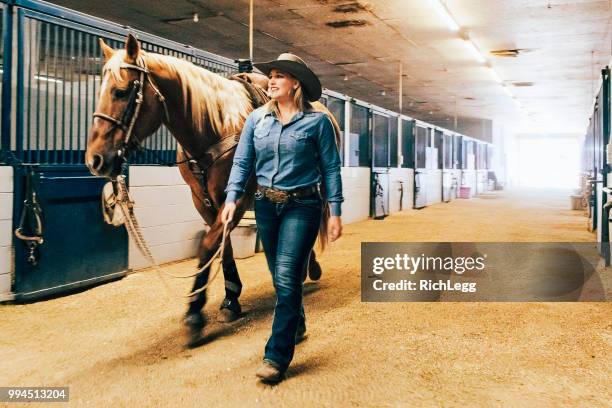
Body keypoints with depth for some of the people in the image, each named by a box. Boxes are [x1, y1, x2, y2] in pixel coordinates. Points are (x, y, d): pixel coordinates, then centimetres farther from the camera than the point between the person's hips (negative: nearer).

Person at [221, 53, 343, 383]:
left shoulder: (317, 121, -6)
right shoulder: (256, 119, 4)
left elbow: (330, 169, -4)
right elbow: (242, 162, 5)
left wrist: (335, 212, -7)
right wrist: (232, 198, -8)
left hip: (302, 206, -4)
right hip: (265, 205, 5)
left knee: (286, 277, -10)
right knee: (280, 277, 17)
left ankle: (277, 356, -2)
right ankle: (296, 325, 42)